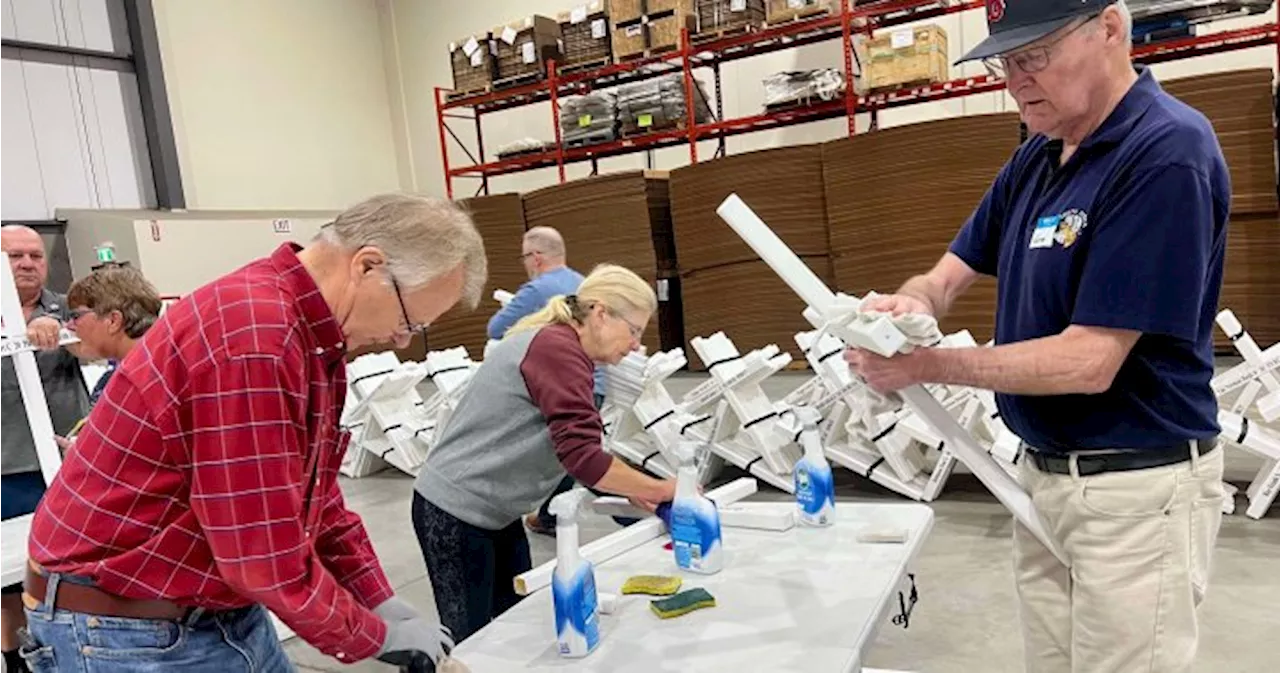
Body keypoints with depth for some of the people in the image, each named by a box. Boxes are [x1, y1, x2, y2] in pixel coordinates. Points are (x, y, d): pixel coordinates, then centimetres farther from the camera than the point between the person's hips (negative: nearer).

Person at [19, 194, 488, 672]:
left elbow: (315, 494, 9)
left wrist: (382, 602, 3)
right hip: (131, 628, -8)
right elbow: (268, 560, -27)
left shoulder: (314, 334, 2)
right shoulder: (254, 339, -29)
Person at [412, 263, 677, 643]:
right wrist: (661, 490, -19)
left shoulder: (556, 344, 7)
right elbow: (581, 456, -30)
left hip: (494, 511, 10)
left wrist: (631, 491, 2)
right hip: (456, 511, -10)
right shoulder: (558, 349, -23)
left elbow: (573, 449, 10)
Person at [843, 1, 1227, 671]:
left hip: (1137, 487, -8)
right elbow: (952, 271, 7)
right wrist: (915, 301, -16)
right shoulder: (1036, 157, 6)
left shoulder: (1166, 153, -20)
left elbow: (1090, 361, -24)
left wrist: (928, 365, -22)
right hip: (1044, 470, 8)